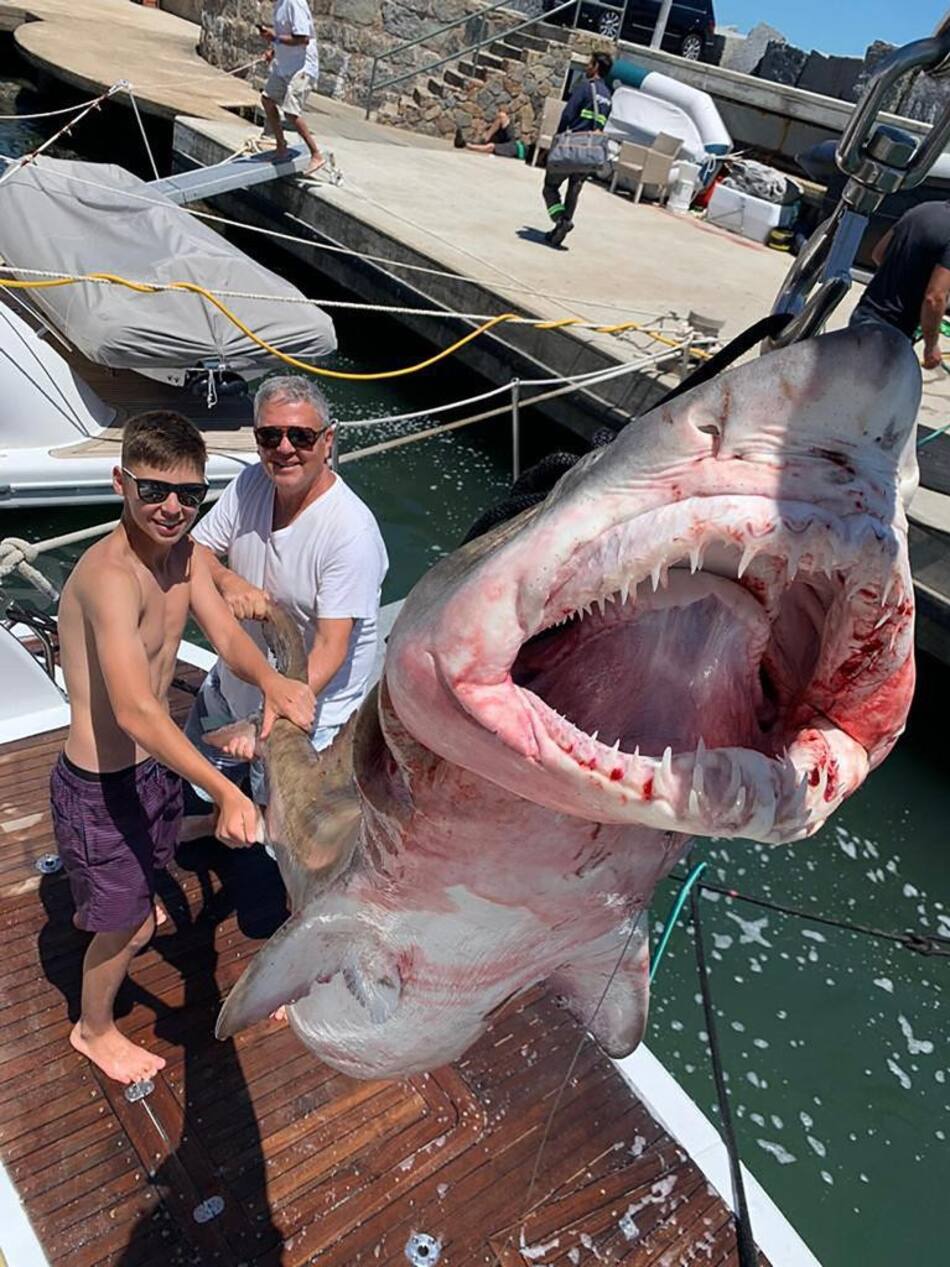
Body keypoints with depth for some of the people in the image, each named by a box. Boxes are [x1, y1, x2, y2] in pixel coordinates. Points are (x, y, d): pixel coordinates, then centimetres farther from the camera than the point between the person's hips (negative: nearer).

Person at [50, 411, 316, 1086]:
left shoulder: (184, 552, -5)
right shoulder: (111, 575, -33)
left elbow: (227, 634, -12)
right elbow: (135, 711, -42)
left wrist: (270, 679, -34)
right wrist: (225, 791, -49)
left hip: (154, 758, 9)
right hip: (100, 783, -8)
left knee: (145, 867, 36)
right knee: (129, 926, 13)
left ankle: (95, 908, 71)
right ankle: (94, 1029, 43)